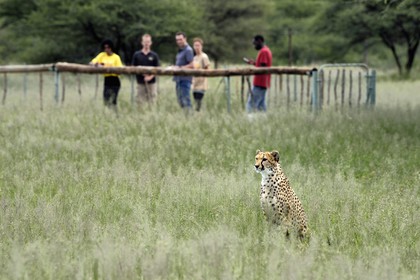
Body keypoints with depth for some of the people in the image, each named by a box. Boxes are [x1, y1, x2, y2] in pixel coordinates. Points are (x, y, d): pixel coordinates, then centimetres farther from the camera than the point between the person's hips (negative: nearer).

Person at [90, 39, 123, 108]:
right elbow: (91, 63, 1)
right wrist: (96, 64, -20)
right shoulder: (102, 55, 7)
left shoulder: (116, 57, -3)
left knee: (113, 101, -9)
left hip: (115, 80, -3)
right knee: (106, 101, -1)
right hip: (106, 80, 3)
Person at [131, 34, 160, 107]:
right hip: (140, 82, 1)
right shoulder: (137, 55, 6)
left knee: (152, 102, -3)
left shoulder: (154, 55, 5)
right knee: (140, 102, 2)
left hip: (151, 82, -1)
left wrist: (151, 77, -14)